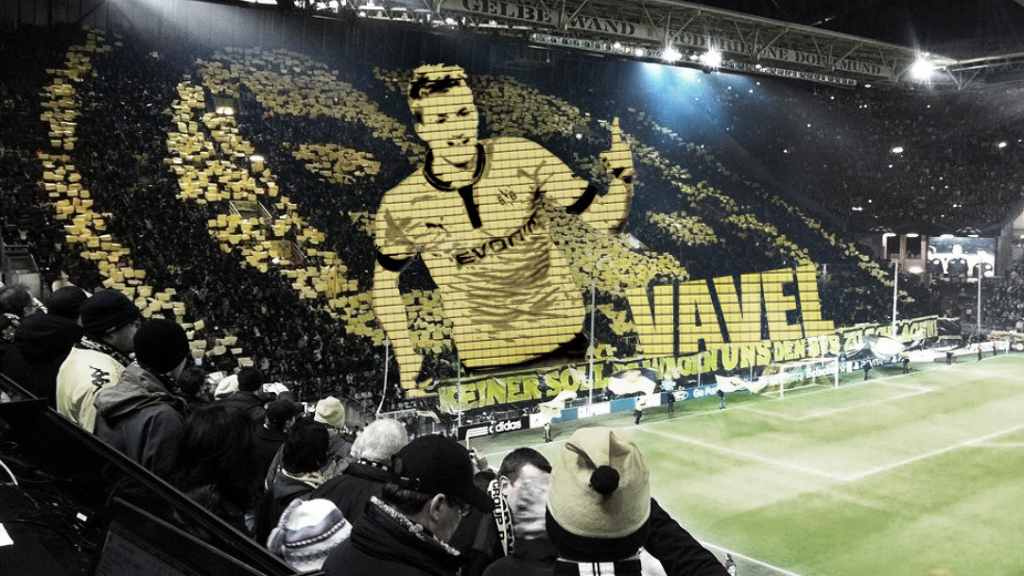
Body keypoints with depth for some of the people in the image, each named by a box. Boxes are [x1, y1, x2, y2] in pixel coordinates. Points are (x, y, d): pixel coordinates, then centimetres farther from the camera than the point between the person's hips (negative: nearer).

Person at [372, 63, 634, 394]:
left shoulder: (524, 159, -12)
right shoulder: (402, 206, -11)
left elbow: (606, 220, -7)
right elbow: (385, 280, 7)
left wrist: (622, 179, -26)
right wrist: (404, 354, 1)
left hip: (566, 339, 1)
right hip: (485, 361, 0)